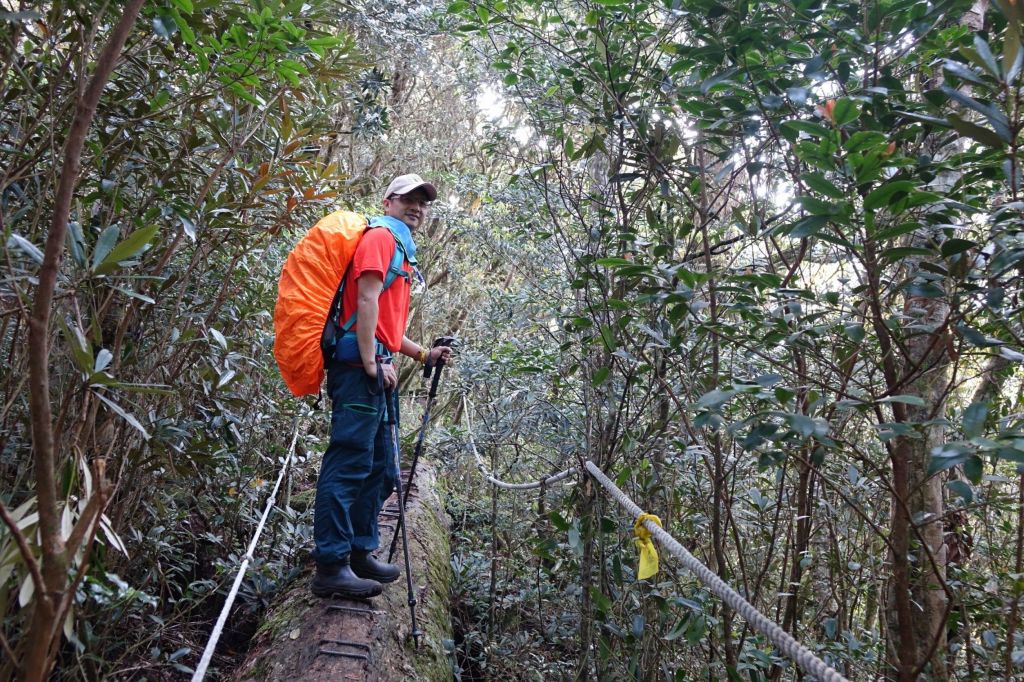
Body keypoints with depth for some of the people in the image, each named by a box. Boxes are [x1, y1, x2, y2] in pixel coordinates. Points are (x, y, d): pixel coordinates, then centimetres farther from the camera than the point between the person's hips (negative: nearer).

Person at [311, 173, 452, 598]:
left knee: (380, 470, 13)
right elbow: (367, 301, -15)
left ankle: (361, 552, 22)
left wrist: (423, 354, 22)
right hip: (361, 367, -11)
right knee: (350, 463, -12)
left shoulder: (400, 248, 27)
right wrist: (373, 363, -20)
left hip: (376, 371, 11)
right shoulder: (381, 236, -2)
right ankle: (331, 566, -9)